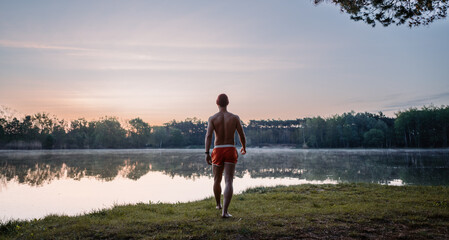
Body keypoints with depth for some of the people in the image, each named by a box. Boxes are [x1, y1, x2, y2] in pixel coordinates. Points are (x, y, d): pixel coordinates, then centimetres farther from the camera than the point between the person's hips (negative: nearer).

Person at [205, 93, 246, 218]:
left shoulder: (212, 118, -1)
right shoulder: (235, 117, 1)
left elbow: (208, 135, -15)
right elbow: (242, 136, 3)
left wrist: (207, 153, -20)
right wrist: (244, 147, 22)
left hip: (218, 151, 1)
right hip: (231, 151, -1)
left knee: (217, 180, 21)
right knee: (228, 182, -8)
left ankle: (218, 204, 42)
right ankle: (224, 211, -20)